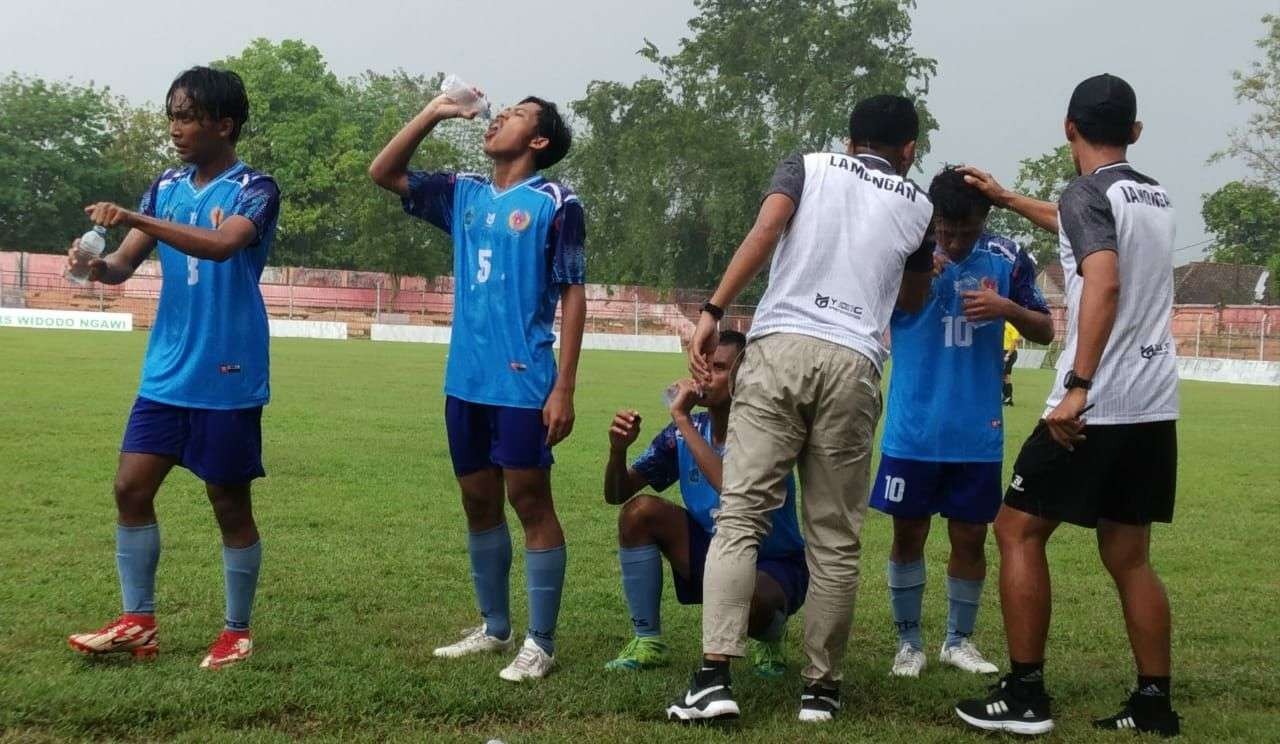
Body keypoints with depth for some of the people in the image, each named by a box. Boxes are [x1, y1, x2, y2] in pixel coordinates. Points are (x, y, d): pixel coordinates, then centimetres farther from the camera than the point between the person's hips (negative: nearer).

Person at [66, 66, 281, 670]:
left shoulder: (254, 190, -10)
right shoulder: (166, 187, 9)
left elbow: (222, 243, -29)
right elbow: (125, 263, 4)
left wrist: (135, 218, -34)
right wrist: (96, 264, -18)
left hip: (227, 378, -6)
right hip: (166, 372, 6)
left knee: (229, 502, 4)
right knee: (131, 486, 3)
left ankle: (237, 631, 17)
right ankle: (137, 624, 14)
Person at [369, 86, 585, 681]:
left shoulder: (555, 203, -5)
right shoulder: (464, 194, 12)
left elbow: (573, 296, -7)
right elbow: (383, 173, 16)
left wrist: (564, 388, -13)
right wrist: (434, 113, 7)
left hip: (523, 382, -6)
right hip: (466, 380, 7)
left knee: (529, 501, -4)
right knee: (478, 501, 12)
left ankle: (541, 643, 2)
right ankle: (494, 628, 24)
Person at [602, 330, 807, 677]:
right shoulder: (686, 432, -4)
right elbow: (616, 494, -2)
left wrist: (683, 419, -37)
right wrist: (618, 450, -24)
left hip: (772, 567, -5)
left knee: (745, 599, -40)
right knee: (640, 510, -16)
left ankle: (769, 637, 0)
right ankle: (647, 642, -5)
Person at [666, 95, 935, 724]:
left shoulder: (807, 166, 17)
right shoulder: (917, 205, 22)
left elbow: (764, 232, -4)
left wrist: (713, 311, -9)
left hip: (780, 346, -1)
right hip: (853, 363, 1)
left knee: (739, 516, -4)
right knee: (834, 538, 8)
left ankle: (714, 675, -15)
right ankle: (821, 687, 13)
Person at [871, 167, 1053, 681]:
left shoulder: (1006, 258, -2)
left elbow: (1045, 331, 6)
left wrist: (1007, 308, -15)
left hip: (978, 431, 1)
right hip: (913, 428, -1)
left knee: (970, 537, 8)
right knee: (908, 533, 5)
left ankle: (959, 640, 25)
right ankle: (908, 641, 20)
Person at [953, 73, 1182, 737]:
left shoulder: (1087, 192, -8)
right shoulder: (1156, 198, 18)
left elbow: (1103, 282, -24)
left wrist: (1077, 386, -27)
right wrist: (1005, 198, 49)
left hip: (1099, 406, -8)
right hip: (1156, 406, 8)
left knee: (1017, 529, 3)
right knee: (1128, 555, 14)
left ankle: (1024, 696, 2)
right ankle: (1154, 702, 14)